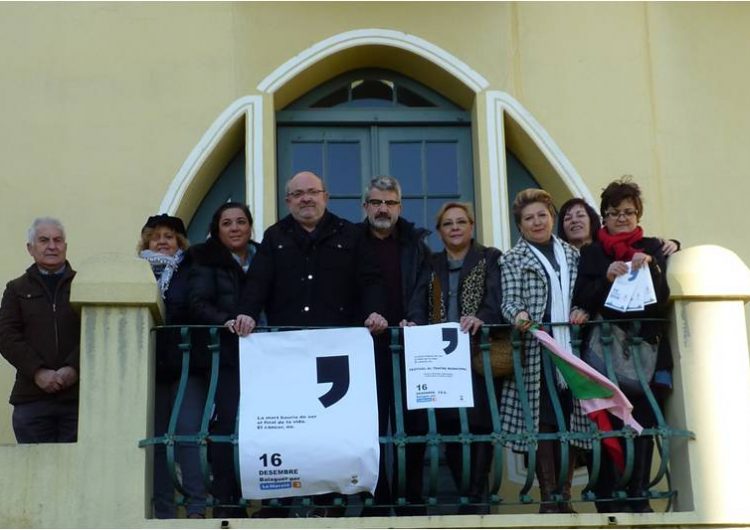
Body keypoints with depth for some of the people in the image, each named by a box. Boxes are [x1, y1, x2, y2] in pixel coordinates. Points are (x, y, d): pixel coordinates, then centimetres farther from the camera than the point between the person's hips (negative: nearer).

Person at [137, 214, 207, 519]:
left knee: (189, 434, -11)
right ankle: (163, 511, 9)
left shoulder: (191, 271, 9)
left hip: (187, 367, -2)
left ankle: (197, 508, -9)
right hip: (150, 367, 3)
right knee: (157, 439, 4)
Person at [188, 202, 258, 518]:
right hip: (225, 356, -3)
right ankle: (225, 501, -5)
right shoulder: (206, 261, 7)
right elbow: (199, 305, -5)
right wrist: (227, 322, -21)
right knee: (226, 424, -11)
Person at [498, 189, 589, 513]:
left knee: (570, 420, 4)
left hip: (570, 348, 4)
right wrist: (520, 314, -26)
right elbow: (510, 300, -5)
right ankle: (548, 498, 4)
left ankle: (565, 496, 13)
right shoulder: (512, 259, 5)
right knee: (543, 422, -4)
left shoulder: (572, 254, 18)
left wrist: (581, 310, -1)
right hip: (536, 350, -4)